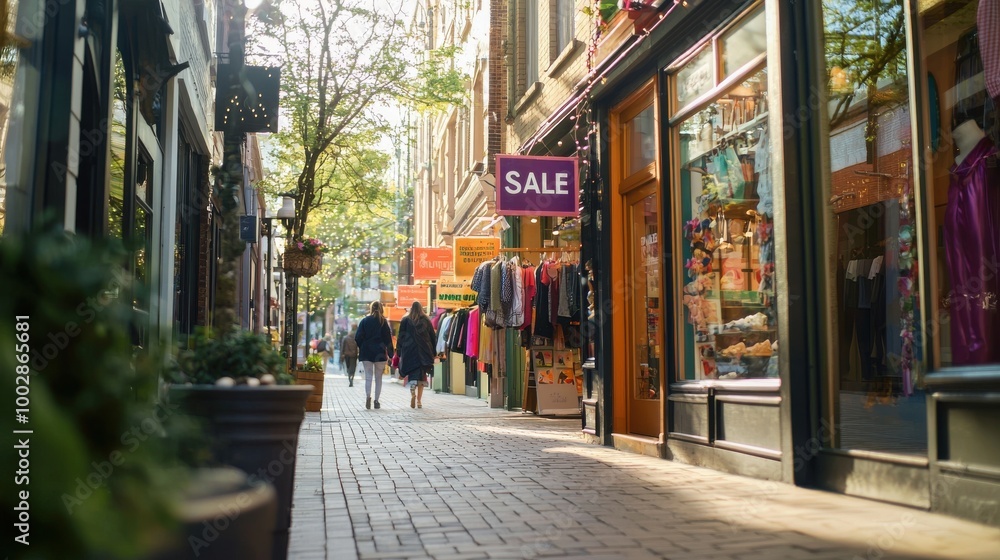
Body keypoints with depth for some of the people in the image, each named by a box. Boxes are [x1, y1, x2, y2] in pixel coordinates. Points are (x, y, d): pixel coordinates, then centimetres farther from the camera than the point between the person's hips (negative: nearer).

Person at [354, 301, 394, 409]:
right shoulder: (384, 322, 1)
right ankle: (376, 400, 5)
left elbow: (358, 337, -3)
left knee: (368, 376, 1)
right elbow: (388, 338, 0)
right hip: (380, 353, 0)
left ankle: (368, 396, -21)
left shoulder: (364, 321, 1)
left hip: (366, 353, 0)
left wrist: (361, 348, 9)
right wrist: (390, 353, 4)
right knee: (378, 378, 8)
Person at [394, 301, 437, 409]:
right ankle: (419, 400, 4)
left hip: (409, 351, -1)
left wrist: (399, 351, 7)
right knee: (421, 375, 7)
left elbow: (401, 337, 2)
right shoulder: (426, 321, 6)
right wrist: (433, 352, 13)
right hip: (424, 351, 1)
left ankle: (413, 392, -26)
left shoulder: (405, 320, 2)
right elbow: (433, 337, 8)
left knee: (411, 373, 2)